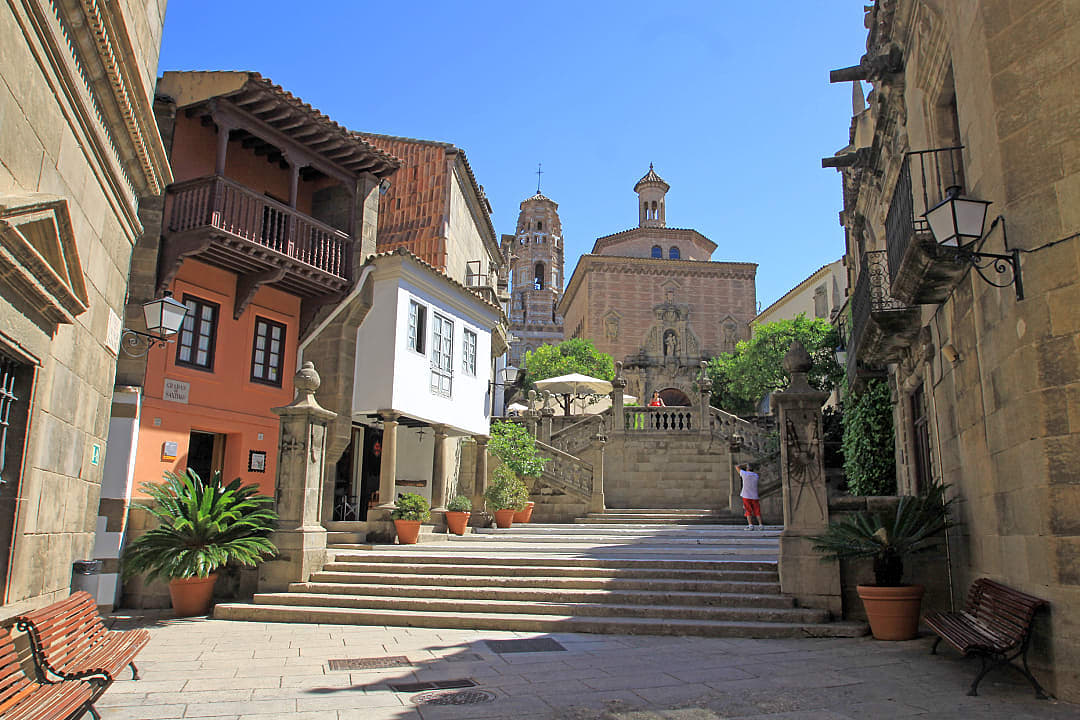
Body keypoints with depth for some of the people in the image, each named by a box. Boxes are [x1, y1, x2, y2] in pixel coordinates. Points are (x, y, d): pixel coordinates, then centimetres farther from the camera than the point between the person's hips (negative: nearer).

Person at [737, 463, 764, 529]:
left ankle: (750, 525, -11)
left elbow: (737, 466, 7)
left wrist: (745, 464, 19)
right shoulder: (756, 476, 3)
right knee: (757, 511, 10)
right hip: (754, 496, 2)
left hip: (746, 496, -2)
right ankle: (760, 525, 5)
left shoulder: (745, 474, -6)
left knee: (748, 511, 1)